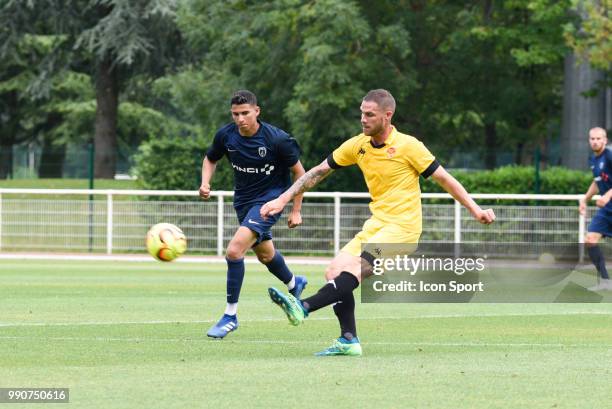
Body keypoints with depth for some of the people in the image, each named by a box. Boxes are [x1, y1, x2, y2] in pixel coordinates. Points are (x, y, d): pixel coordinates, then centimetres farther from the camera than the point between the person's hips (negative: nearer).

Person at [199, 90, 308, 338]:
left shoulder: (277, 139, -21)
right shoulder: (226, 135, -10)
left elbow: (299, 173, -8)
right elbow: (210, 159, 11)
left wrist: (296, 211, -7)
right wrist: (205, 182, -9)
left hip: (270, 198, -6)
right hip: (243, 200, 6)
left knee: (234, 250, -23)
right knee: (265, 254, 24)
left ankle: (230, 315, -13)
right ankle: (294, 284, 57)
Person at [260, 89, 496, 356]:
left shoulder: (408, 146, -10)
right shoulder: (357, 146, 5)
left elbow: (443, 178, -3)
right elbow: (319, 172, 13)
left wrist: (475, 210, -7)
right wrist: (283, 199, 9)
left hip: (402, 227, -7)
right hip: (376, 224, 7)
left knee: (355, 268, -26)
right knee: (334, 272, -8)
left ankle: (304, 307, -38)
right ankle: (348, 341, -8)